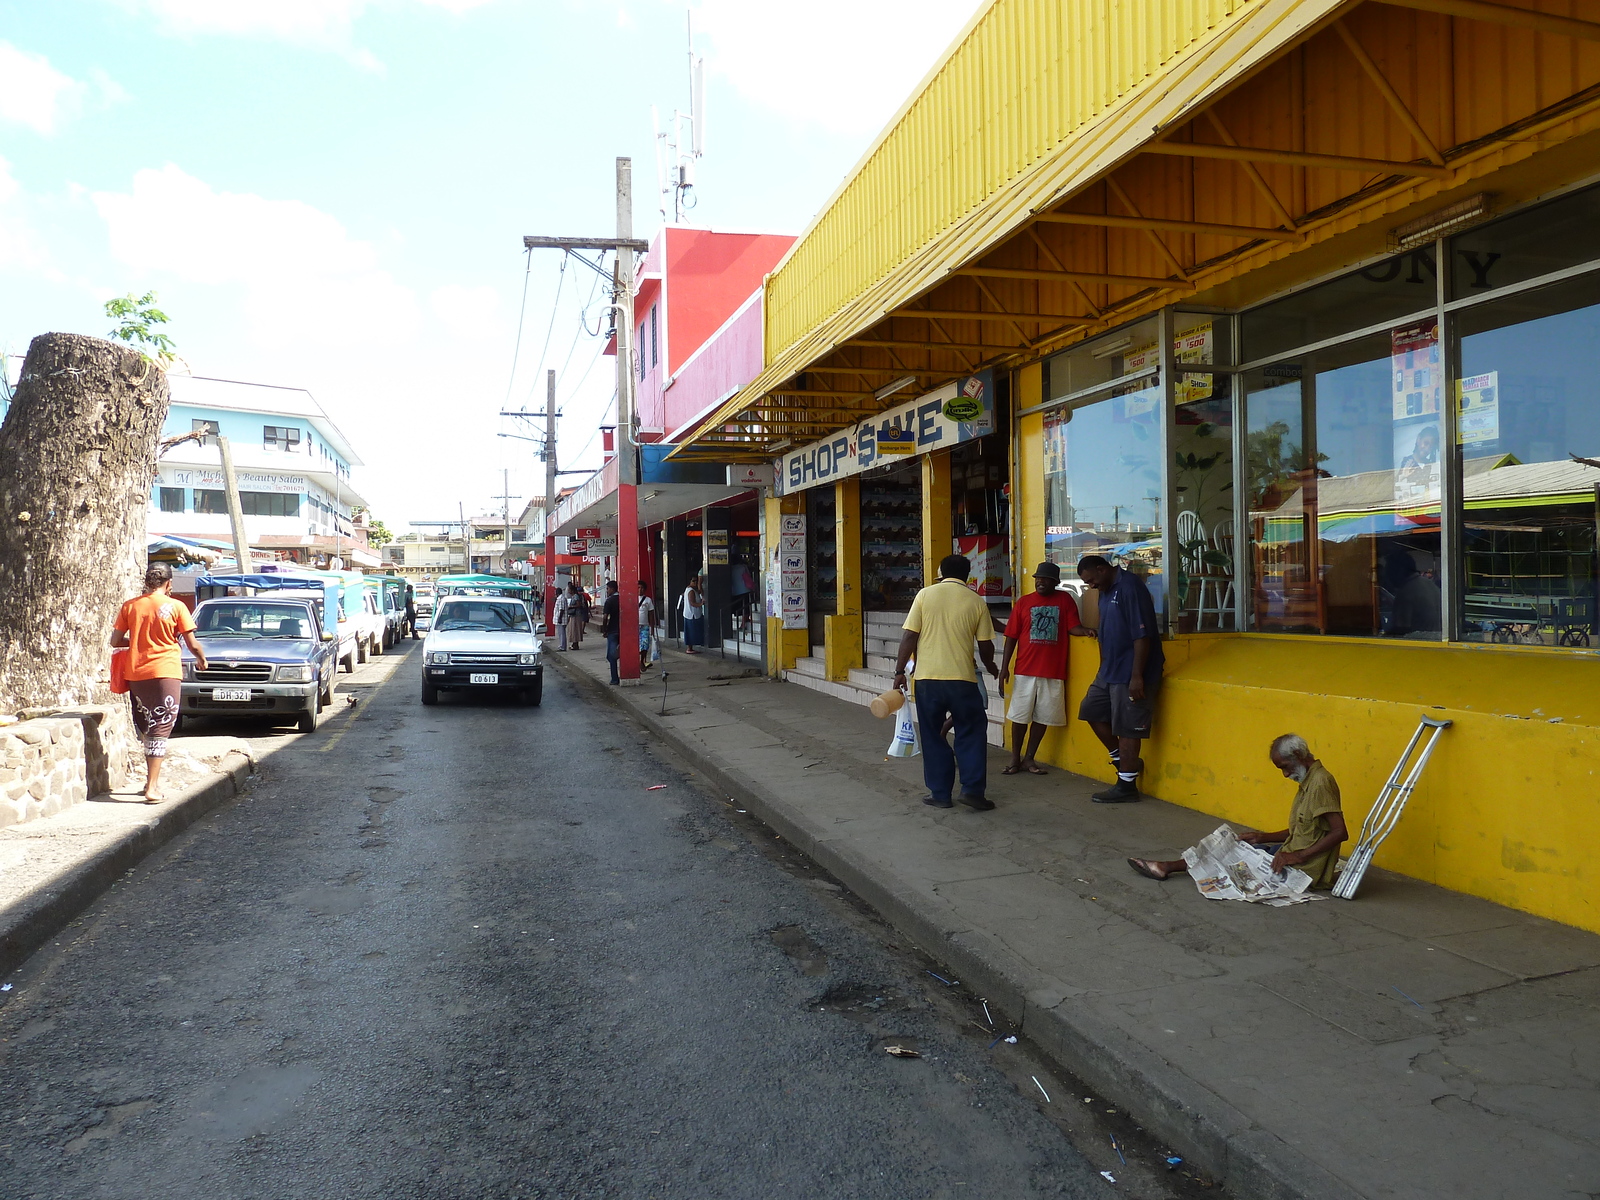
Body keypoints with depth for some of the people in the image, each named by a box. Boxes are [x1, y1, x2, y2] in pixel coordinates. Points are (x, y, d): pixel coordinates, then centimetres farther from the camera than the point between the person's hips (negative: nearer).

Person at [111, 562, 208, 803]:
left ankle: (152, 779, 22)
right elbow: (192, 644, -2)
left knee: (146, 728, 18)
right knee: (160, 730, -3)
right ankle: (152, 787, -8)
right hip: (165, 673, -4)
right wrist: (202, 659, 18)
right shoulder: (176, 607, -4)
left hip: (135, 674, 4)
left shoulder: (130, 606, 5)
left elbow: (115, 641, 6)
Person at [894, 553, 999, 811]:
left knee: (933, 736, 11)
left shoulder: (925, 594, 1)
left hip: (927, 678, 0)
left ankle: (940, 793, 14)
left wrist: (900, 670, 5)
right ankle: (972, 789, 8)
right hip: (962, 678, 0)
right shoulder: (976, 601, 2)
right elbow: (985, 645, 6)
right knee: (972, 733, 14)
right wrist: (991, 667, 26)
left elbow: (909, 637, -3)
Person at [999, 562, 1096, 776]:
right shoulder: (1023, 603, 4)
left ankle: (1029, 759, 19)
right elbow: (1011, 636, 4)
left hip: (1053, 671, 0)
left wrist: (1087, 630, -26)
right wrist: (1004, 667, -1)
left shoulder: (1065, 600, 4)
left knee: (1042, 717, 7)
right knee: (1020, 716, 5)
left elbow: (1073, 627, -3)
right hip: (1025, 671, 0)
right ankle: (1015, 759, 18)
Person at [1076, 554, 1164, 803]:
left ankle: (1126, 786, 8)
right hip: (1110, 671, 10)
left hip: (1130, 673, -10)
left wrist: (1137, 676, -23)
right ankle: (1122, 760, 27)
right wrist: (1103, 669, 22)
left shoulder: (1130, 587, -18)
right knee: (1091, 709, 16)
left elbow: (1142, 636, -22)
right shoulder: (1106, 591, 12)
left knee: (1126, 728, -2)